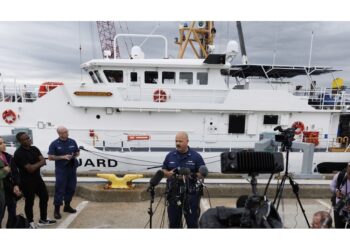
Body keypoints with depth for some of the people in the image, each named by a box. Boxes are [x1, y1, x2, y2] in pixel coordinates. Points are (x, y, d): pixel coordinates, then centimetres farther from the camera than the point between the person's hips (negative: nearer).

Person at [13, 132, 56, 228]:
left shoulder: (34, 149, 3)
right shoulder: (19, 154, -20)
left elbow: (44, 161, -4)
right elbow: (30, 169, -24)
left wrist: (35, 165, -21)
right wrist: (39, 162, -9)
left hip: (37, 178, 8)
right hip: (27, 181, -8)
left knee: (44, 197, 16)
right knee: (29, 202, 7)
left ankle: (43, 219, 32)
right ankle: (30, 222, 27)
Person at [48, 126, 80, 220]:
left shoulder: (72, 142, 4)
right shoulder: (54, 144, -7)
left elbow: (77, 152, 14)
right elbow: (50, 157, -9)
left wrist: (75, 155, -9)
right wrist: (63, 157, -19)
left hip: (72, 168, 5)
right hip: (61, 170, -4)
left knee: (71, 188, 12)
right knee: (60, 189, -2)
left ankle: (67, 206, 27)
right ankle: (57, 210, 8)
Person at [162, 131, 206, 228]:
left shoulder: (196, 156, -5)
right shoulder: (170, 155, 5)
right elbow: (163, 170, 12)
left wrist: (192, 175, -20)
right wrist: (168, 174, -10)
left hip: (191, 193, -3)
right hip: (173, 193, 3)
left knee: (192, 221, 7)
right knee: (173, 220, 15)